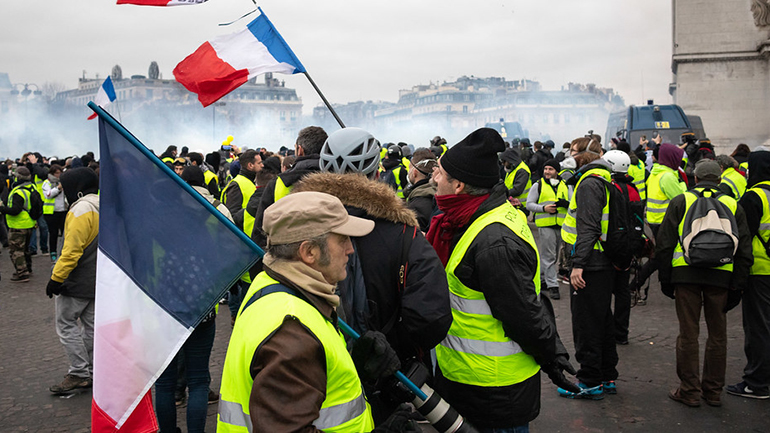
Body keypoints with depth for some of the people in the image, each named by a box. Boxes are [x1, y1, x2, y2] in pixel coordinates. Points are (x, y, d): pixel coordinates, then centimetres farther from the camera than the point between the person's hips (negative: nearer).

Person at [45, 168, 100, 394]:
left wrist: (56, 278, -18)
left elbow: (72, 250, -23)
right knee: (90, 325, 14)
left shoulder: (81, 210, -18)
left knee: (66, 324, 1)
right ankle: (92, 373, 20)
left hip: (76, 282, -9)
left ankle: (79, 373, 2)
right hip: (98, 281, 9)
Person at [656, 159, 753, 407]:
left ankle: (690, 391, 10)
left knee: (688, 333, 5)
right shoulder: (733, 206, 11)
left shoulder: (681, 201, 6)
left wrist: (665, 278, 9)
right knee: (718, 335, 13)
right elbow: (744, 251, 9)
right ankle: (713, 391, 21)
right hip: (721, 275, 2)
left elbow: (664, 244, 2)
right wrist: (737, 287, 11)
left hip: (686, 274, -2)